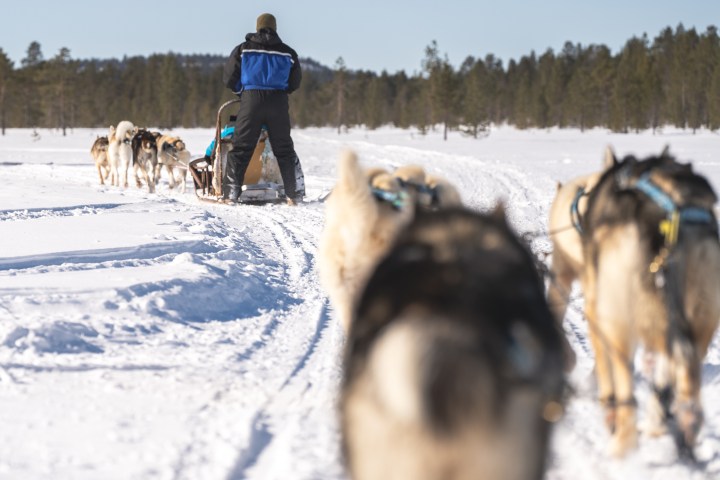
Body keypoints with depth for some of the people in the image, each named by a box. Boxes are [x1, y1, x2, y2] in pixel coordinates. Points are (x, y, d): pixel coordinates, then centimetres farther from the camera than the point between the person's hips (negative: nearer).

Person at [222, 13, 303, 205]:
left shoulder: (243, 49, 6)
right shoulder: (287, 53, 10)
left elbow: (229, 79, 8)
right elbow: (294, 83, 17)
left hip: (251, 100, -1)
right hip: (278, 102, 1)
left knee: (241, 148, 2)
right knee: (284, 150, 10)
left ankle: (232, 191, -8)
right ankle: (292, 193, 7)